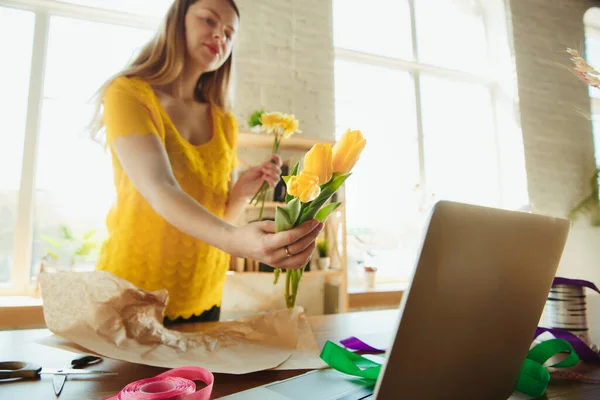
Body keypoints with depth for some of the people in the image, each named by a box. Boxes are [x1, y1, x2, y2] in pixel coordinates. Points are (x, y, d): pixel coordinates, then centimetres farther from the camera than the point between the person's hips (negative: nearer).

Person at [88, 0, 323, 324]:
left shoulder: (224, 123, 6)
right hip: (131, 296, -4)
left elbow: (220, 215, 8)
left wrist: (243, 190, -13)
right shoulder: (128, 93, -10)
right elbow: (160, 190, -26)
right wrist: (236, 240, -42)